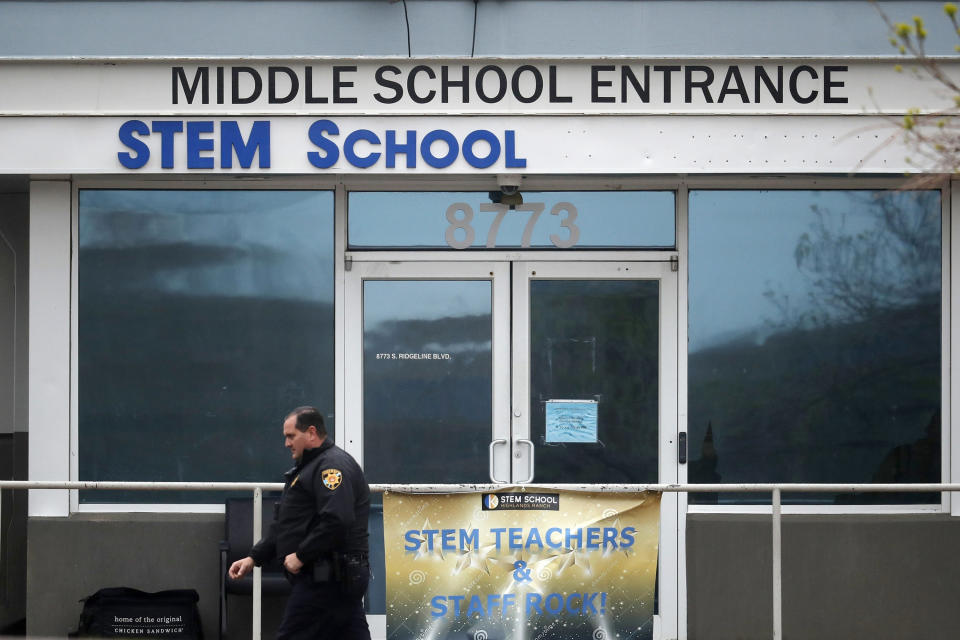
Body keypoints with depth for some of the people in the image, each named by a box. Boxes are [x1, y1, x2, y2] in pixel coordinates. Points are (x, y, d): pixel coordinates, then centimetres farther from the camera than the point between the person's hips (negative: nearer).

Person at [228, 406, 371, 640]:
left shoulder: (332, 465, -12)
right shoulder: (309, 467, 24)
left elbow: (336, 521, -25)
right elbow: (283, 527, 26)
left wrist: (301, 555, -18)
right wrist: (254, 558, 18)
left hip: (325, 577, -11)